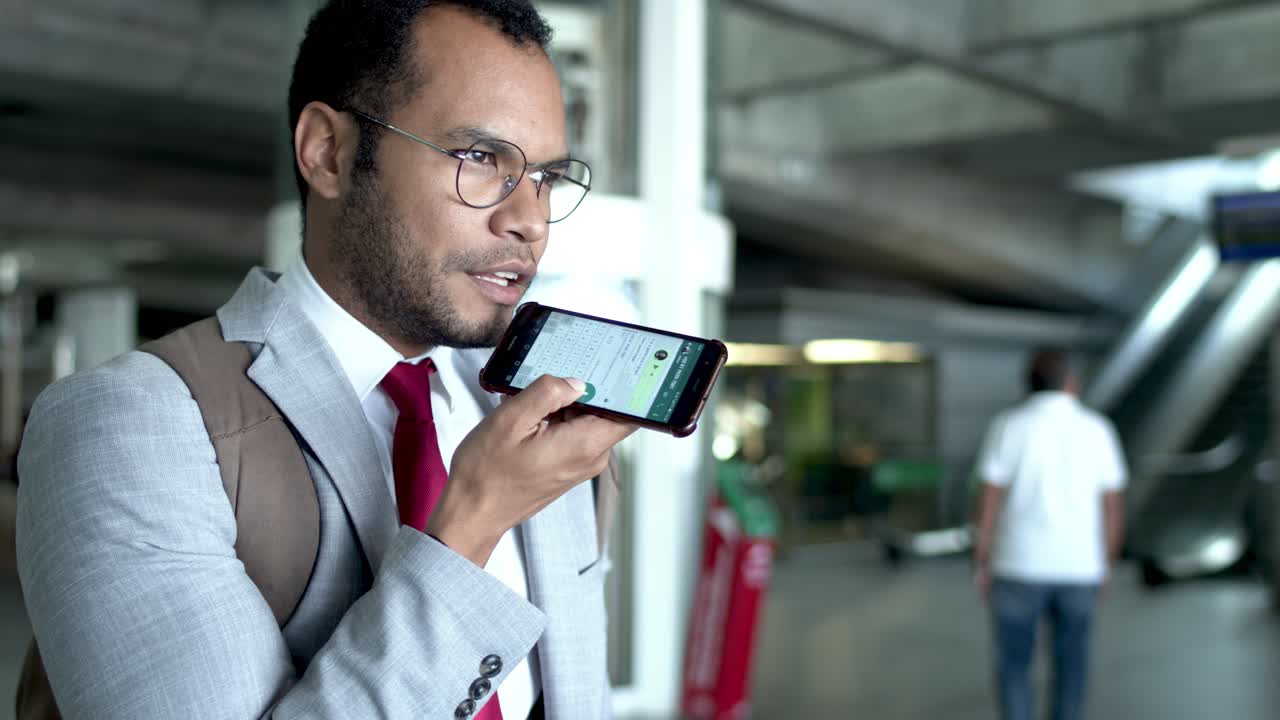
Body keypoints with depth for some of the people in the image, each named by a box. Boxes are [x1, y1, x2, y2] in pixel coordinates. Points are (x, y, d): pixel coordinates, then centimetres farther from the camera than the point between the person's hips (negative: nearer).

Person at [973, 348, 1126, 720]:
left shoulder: (1008, 426, -7)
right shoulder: (1098, 430, 0)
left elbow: (989, 503, -9)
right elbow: (1114, 510, 2)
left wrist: (983, 567, 0)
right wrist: (1105, 570, 14)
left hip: (1021, 566, -2)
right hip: (1079, 568, 2)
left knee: (1014, 665, 12)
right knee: (1070, 671, 15)